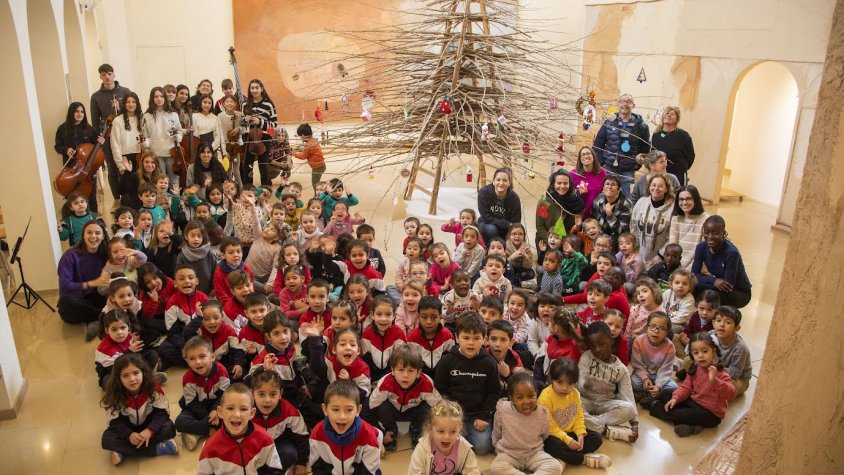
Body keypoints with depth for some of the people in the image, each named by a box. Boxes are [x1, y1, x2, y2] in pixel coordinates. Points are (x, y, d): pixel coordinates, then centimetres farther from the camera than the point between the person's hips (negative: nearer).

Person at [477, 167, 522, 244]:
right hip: (487, 225, -2)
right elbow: (487, 218, -22)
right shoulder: (483, 193, -21)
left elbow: (515, 224, -13)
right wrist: (507, 224, -26)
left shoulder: (514, 198, -18)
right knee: (491, 229, -34)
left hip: (505, 231, 2)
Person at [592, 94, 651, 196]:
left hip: (628, 172, 0)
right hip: (608, 168, 0)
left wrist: (637, 164, 2)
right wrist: (600, 163, -3)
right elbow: (597, 144, 3)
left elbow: (645, 148, 8)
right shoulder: (609, 122, 2)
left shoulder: (640, 125, 2)